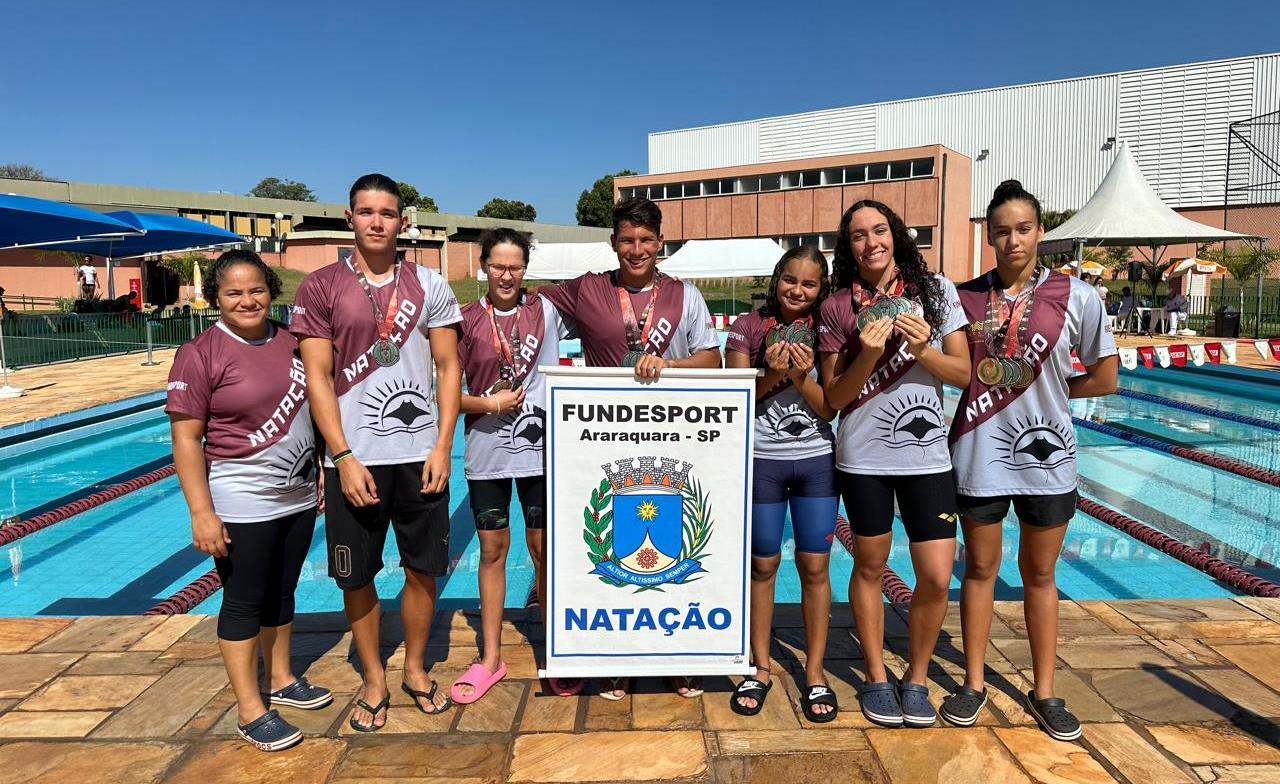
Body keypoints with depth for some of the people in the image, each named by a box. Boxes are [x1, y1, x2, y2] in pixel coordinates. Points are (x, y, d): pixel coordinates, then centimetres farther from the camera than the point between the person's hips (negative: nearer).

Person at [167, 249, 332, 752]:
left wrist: (324, 477, 13)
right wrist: (201, 512, -17)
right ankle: (250, 711, 15)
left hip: (297, 496, 6)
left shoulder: (290, 342, 4)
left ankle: (281, 680, 34)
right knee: (244, 602, 4)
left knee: (282, 593, 17)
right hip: (242, 502, -5)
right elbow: (186, 439, -13)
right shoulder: (200, 354, -12)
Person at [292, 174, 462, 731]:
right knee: (356, 576, 9)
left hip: (420, 454, 1)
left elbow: (449, 368, 3)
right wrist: (345, 459, -11)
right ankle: (374, 681, 29)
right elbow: (318, 378, -4)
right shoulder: (321, 287, -1)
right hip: (353, 456, -1)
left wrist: (442, 446, -6)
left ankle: (415, 670, 31)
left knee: (423, 569, 10)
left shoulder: (428, 285, 3)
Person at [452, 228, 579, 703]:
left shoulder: (543, 310, 1)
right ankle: (490, 658, 26)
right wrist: (490, 403, -11)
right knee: (492, 550, 11)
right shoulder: (467, 320, 1)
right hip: (486, 450, 1)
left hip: (539, 448, -1)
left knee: (545, 549, 7)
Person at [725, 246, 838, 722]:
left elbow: (830, 408, -2)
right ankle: (760, 668, 23)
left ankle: (815, 672, 18)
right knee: (763, 564, 8)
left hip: (817, 462, 1)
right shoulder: (748, 328, -1)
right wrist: (771, 374, -20)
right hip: (760, 461, -1)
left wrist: (801, 377, -19)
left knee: (814, 566, 4)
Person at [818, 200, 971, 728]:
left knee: (937, 577, 0)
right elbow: (833, 397, -1)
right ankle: (876, 678, 28)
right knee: (870, 567, 10)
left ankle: (916, 678, 23)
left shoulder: (935, 289, 2)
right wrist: (868, 355, -17)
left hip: (926, 452, 1)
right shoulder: (837, 308, 0)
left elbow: (963, 373, 2)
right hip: (863, 454, -1)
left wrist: (923, 349, -16)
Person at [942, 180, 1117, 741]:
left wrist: (1049, 391, -1)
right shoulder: (965, 297, 1)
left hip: (1046, 452, 0)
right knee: (980, 568, 11)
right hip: (979, 452, 1)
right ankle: (974, 683, 24)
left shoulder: (1075, 297, -2)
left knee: (1039, 574, 12)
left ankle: (1044, 692, 26)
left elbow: (1104, 379, 3)